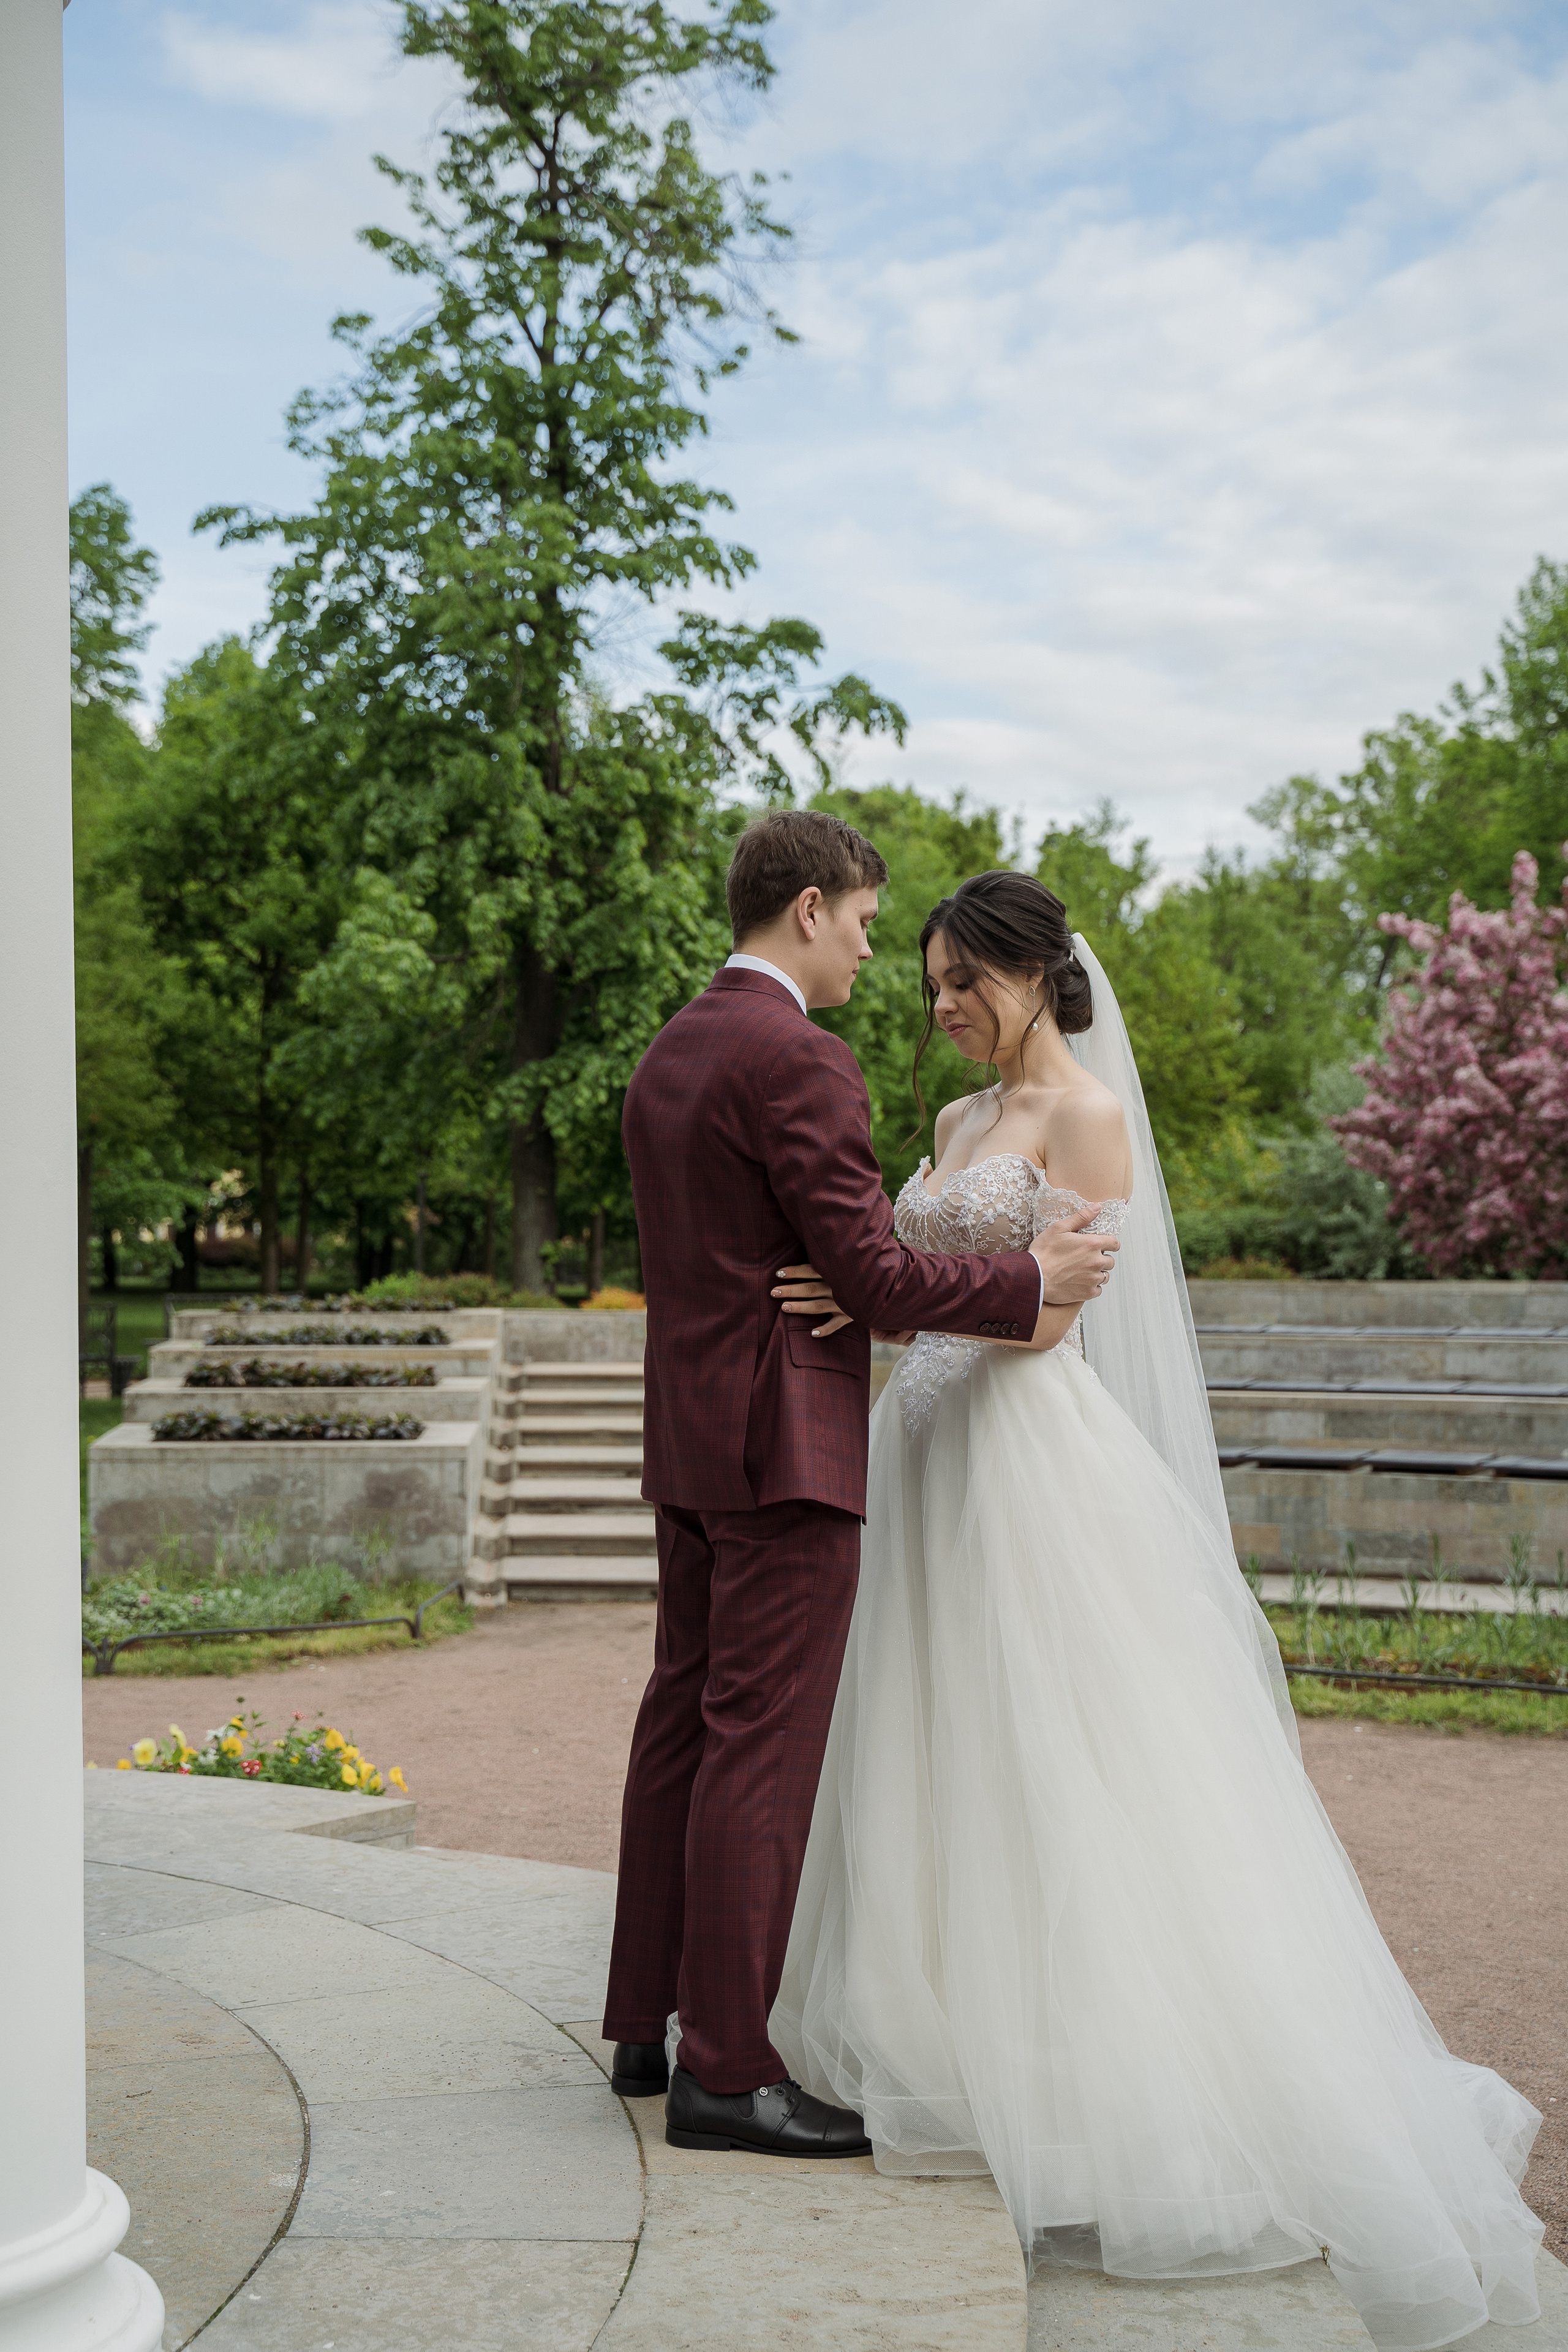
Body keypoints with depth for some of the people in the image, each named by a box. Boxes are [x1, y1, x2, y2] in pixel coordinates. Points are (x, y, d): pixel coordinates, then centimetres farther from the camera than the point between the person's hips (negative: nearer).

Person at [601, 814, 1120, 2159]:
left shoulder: (668, 1056, 14)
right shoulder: (798, 1061, -15)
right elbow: (869, 1269, -17)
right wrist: (1026, 1286, -5)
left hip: (691, 1440, 10)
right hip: (785, 1442, -10)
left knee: (684, 1722, 14)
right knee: (763, 1745, -4)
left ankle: (649, 2024, 23)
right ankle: (726, 2070, 2)